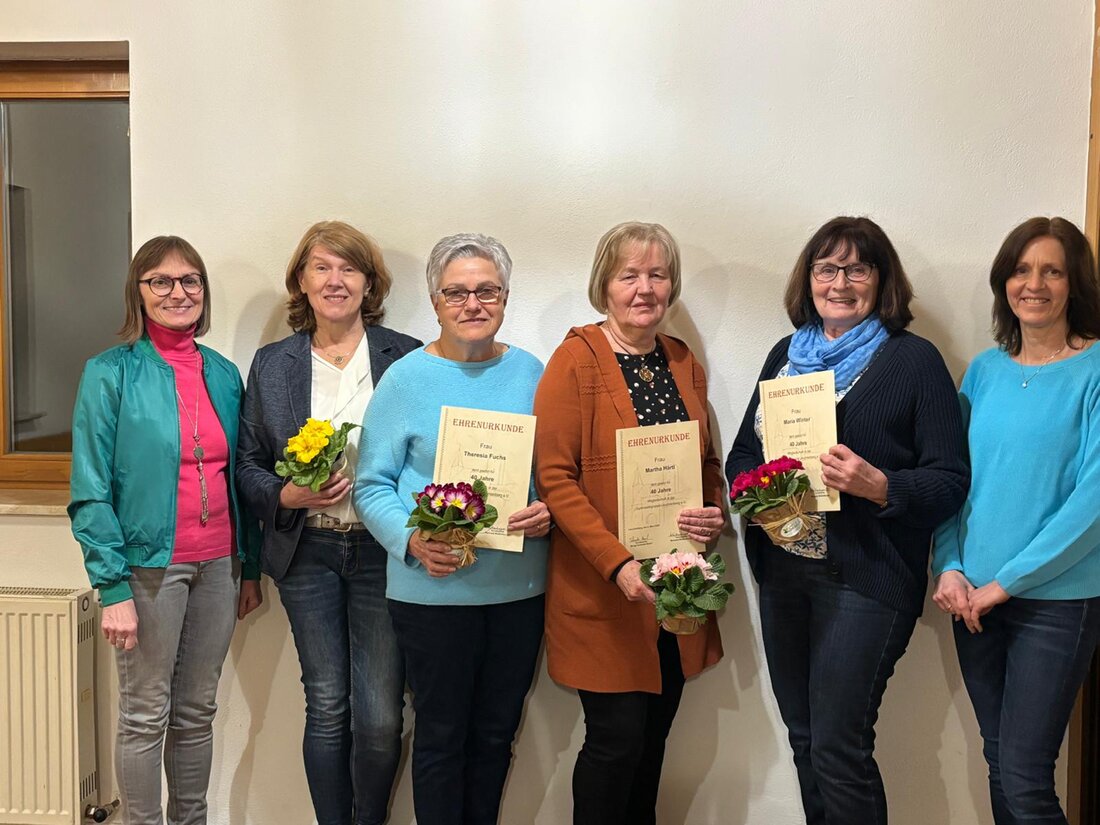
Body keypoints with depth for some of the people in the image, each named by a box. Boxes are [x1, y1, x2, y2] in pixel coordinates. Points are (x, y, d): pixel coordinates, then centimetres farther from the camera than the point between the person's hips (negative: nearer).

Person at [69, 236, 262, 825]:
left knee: (197, 711, 14)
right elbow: (90, 492, -9)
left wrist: (251, 567, 12)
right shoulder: (109, 373, -6)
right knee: (145, 717, 7)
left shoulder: (223, 374, 8)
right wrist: (113, 587, -15)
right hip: (150, 566, -4)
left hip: (217, 565, 5)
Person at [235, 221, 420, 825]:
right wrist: (287, 496, -10)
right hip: (308, 553, 2)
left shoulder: (407, 358, 0)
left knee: (380, 719, 1)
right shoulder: (273, 364, 7)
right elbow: (248, 463, 10)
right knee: (326, 708, 10)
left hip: (383, 551, -1)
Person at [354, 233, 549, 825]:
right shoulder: (406, 377, -3)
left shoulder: (530, 373, 6)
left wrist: (548, 512, -10)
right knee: (442, 735, 9)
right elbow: (372, 485, -4)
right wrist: (411, 539, -20)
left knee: (496, 734, 16)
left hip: (518, 586, 3)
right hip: (432, 589, -3)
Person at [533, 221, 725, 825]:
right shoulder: (576, 359, -9)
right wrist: (619, 564, -21)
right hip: (603, 593, -6)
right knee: (616, 740, -1)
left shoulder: (685, 363, 10)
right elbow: (556, 478, -14)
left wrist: (714, 514, -3)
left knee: (655, 736, 14)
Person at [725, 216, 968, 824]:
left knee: (838, 748, -3)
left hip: (866, 577, -5)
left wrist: (879, 486, -25)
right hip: (782, 570, 6)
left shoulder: (914, 360, -5)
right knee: (804, 739, 15)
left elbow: (950, 481, -8)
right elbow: (742, 450, 15)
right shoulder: (786, 354, 12)